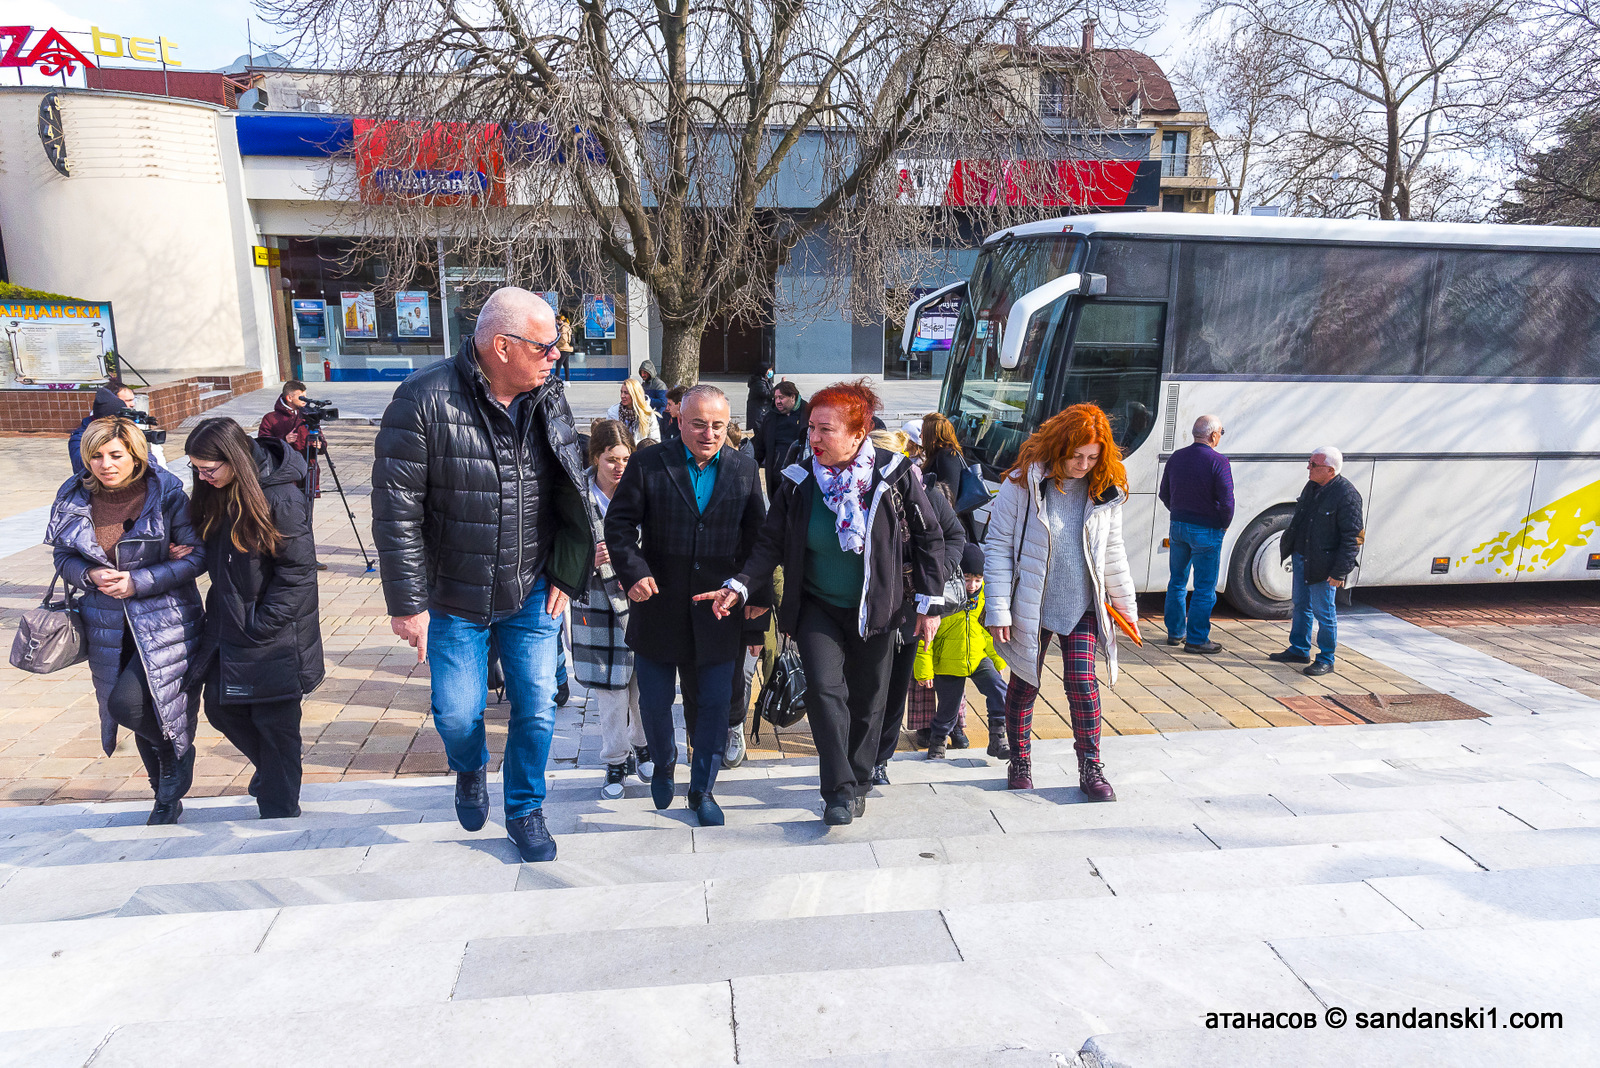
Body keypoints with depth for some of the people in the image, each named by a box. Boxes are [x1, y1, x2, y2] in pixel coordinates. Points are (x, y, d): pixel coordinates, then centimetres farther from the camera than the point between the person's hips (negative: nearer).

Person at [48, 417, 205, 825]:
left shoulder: (166, 493, -11)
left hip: (165, 623, -4)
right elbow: (64, 557, 10)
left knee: (128, 702, -17)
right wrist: (90, 575, -12)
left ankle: (176, 751, 15)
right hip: (109, 626, 4)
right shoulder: (75, 498, 0)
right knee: (141, 713, 14)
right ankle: (167, 797, 34)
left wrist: (139, 582, -18)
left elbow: (197, 557, -10)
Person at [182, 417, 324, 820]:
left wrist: (260, 627, -17)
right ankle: (271, 769, 41)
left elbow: (298, 572, -19)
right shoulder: (214, 494, 4)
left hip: (274, 636, -8)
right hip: (228, 630, 8)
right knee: (221, 708, 16)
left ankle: (279, 812, 18)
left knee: (274, 723, 3)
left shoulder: (281, 498, -20)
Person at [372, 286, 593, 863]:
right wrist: (407, 602, -13)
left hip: (532, 593, 3)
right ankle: (470, 771, 44)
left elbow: (571, 497, 5)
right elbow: (396, 510, -15)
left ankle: (525, 811, 32)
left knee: (536, 709, 7)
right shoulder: (425, 400, -17)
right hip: (454, 597, -3)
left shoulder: (549, 401, -4)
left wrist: (565, 576, 2)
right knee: (457, 713, 7)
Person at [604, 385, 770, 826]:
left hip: (718, 611, 1)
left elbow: (757, 537, 7)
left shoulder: (744, 470, 4)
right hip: (659, 607, -1)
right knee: (654, 702, 11)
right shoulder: (648, 465, -3)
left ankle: (702, 790, 27)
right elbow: (619, 522, -3)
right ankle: (664, 765, 41)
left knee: (714, 706, 8)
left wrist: (757, 594, 4)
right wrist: (633, 571, -18)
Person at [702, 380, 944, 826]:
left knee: (868, 698, 10)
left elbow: (928, 539, -3)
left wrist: (930, 603, -5)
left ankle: (858, 782, 30)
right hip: (816, 607, 0)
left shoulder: (895, 474, -12)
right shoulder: (798, 481, -8)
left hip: (874, 609, 0)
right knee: (825, 687, -17)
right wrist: (740, 586, -21)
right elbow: (771, 544, -5)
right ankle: (839, 789, -5)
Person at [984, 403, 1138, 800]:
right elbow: (998, 547, -10)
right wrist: (998, 610, -13)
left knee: (1082, 682, -6)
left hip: (1081, 606, 2)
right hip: (1031, 605, -2)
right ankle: (1020, 761, 29)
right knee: (1024, 685, 10)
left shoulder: (1105, 491, -1)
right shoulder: (1022, 484, -13)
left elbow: (1112, 552, 10)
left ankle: (1090, 768, 10)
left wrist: (1126, 604, 14)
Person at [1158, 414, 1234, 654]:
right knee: (1204, 587, 2)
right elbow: (1227, 501, -18)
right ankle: (1196, 639, 6)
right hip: (1206, 531, -6)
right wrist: (1224, 525, -2)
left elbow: (1164, 494, 12)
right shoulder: (1218, 461, -15)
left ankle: (1175, 632, 25)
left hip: (1178, 526, 6)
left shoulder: (1176, 457, 4)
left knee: (1177, 581, 17)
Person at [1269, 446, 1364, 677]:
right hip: (1301, 558, 8)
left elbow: (1352, 537, -18)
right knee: (1301, 606, 18)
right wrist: (1293, 551, 20)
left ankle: (1326, 659, 17)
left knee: (1323, 611, 3)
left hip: (1323, 565, -8)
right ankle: (1299, 650, 31)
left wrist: (1339, 572, -19)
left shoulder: (1346, 494, -18)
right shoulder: (1312, 487, 6)